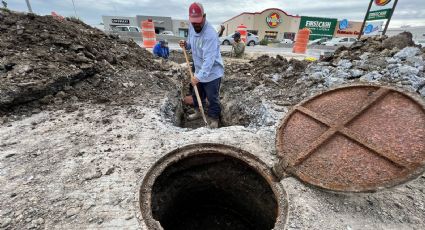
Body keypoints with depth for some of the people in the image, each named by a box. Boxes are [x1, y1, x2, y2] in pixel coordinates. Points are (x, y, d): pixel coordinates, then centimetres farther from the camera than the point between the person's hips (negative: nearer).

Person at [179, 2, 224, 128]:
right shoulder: (191, 27, 0)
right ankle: (198, 112, 45)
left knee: (212, 98, 4)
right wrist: (186, 44, -6)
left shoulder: (210, 34, -27)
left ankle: (213, 119, 24)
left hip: (212, 73, -8)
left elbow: (209, 60, -33)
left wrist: (199, 76, -38)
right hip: (199, 71, 8)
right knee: (196, 95, 22)